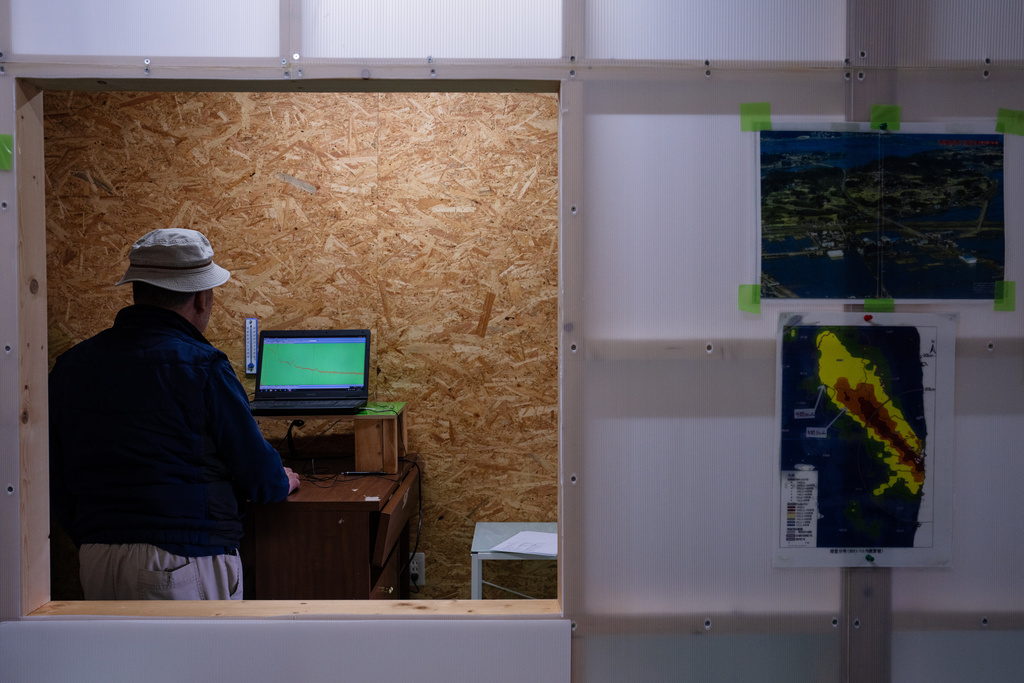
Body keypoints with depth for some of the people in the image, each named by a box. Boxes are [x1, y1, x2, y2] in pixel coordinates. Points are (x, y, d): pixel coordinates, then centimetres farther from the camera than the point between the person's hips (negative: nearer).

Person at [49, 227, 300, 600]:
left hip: (96, 563, 6)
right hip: (185, 565, -6)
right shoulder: (200, 366, -11)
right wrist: (283, 482, 17)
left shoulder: (70, 364, 6)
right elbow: (257, 473, -5)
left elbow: (58, 486, 12)